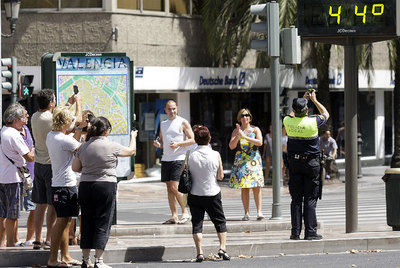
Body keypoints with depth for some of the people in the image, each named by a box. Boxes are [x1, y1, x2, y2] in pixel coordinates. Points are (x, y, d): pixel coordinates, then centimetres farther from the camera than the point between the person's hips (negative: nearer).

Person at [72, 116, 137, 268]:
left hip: (85, 186, 4)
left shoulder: (84, 147, 3)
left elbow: (75, 168, 9)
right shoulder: (111, 147, -8)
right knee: (103, 224, 1)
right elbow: (131, 150, 9)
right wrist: (133, 137, 28)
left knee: (87, 223, 11)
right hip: (106, 186, -4)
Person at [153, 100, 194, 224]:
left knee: (174, 188, -14)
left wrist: (178, 144, -17)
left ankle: (185, 213, -2)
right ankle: (174, 216, 4)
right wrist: (158, 144, 1)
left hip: (178, 159, -6)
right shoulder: (163, 124, 17)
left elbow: (192, 140, -4)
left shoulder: (183, 122, -1)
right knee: (169, 189, 3)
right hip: (165, 159, 6)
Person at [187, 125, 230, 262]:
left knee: (197, 223, 4)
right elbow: (220, 176, -2)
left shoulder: (190, 155, -10)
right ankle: (222, 247, 3)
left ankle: (199, 252, -4)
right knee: (220, 221, 14)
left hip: (195, 195, 0)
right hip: (213, 193, 0)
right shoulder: (215, 155, -9)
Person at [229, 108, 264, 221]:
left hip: (254, 160, -1)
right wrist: (238, 135, -14)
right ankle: (246, 213, 0)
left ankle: (259, 211, -9)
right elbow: (231, 146, 1)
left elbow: (260, 142, -9)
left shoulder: (255, 129, 7)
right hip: (241, 160, 1)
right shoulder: (236, 131, 9)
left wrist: (244, 137, -14)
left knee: (256, 187, -10)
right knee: (244, 188, -2)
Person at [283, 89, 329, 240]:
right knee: (310, 198, -1)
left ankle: (295, 232, 3)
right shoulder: (312, 122, -14)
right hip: (311, 162, -3)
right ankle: (310, 232, -3)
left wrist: (304, 99, 28)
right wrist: (314, 100, 18)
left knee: (296, 199, 6)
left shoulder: (288, 121, -5)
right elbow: (325, 114, 8)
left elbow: (292, 114, 22)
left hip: (294, 162, 3)